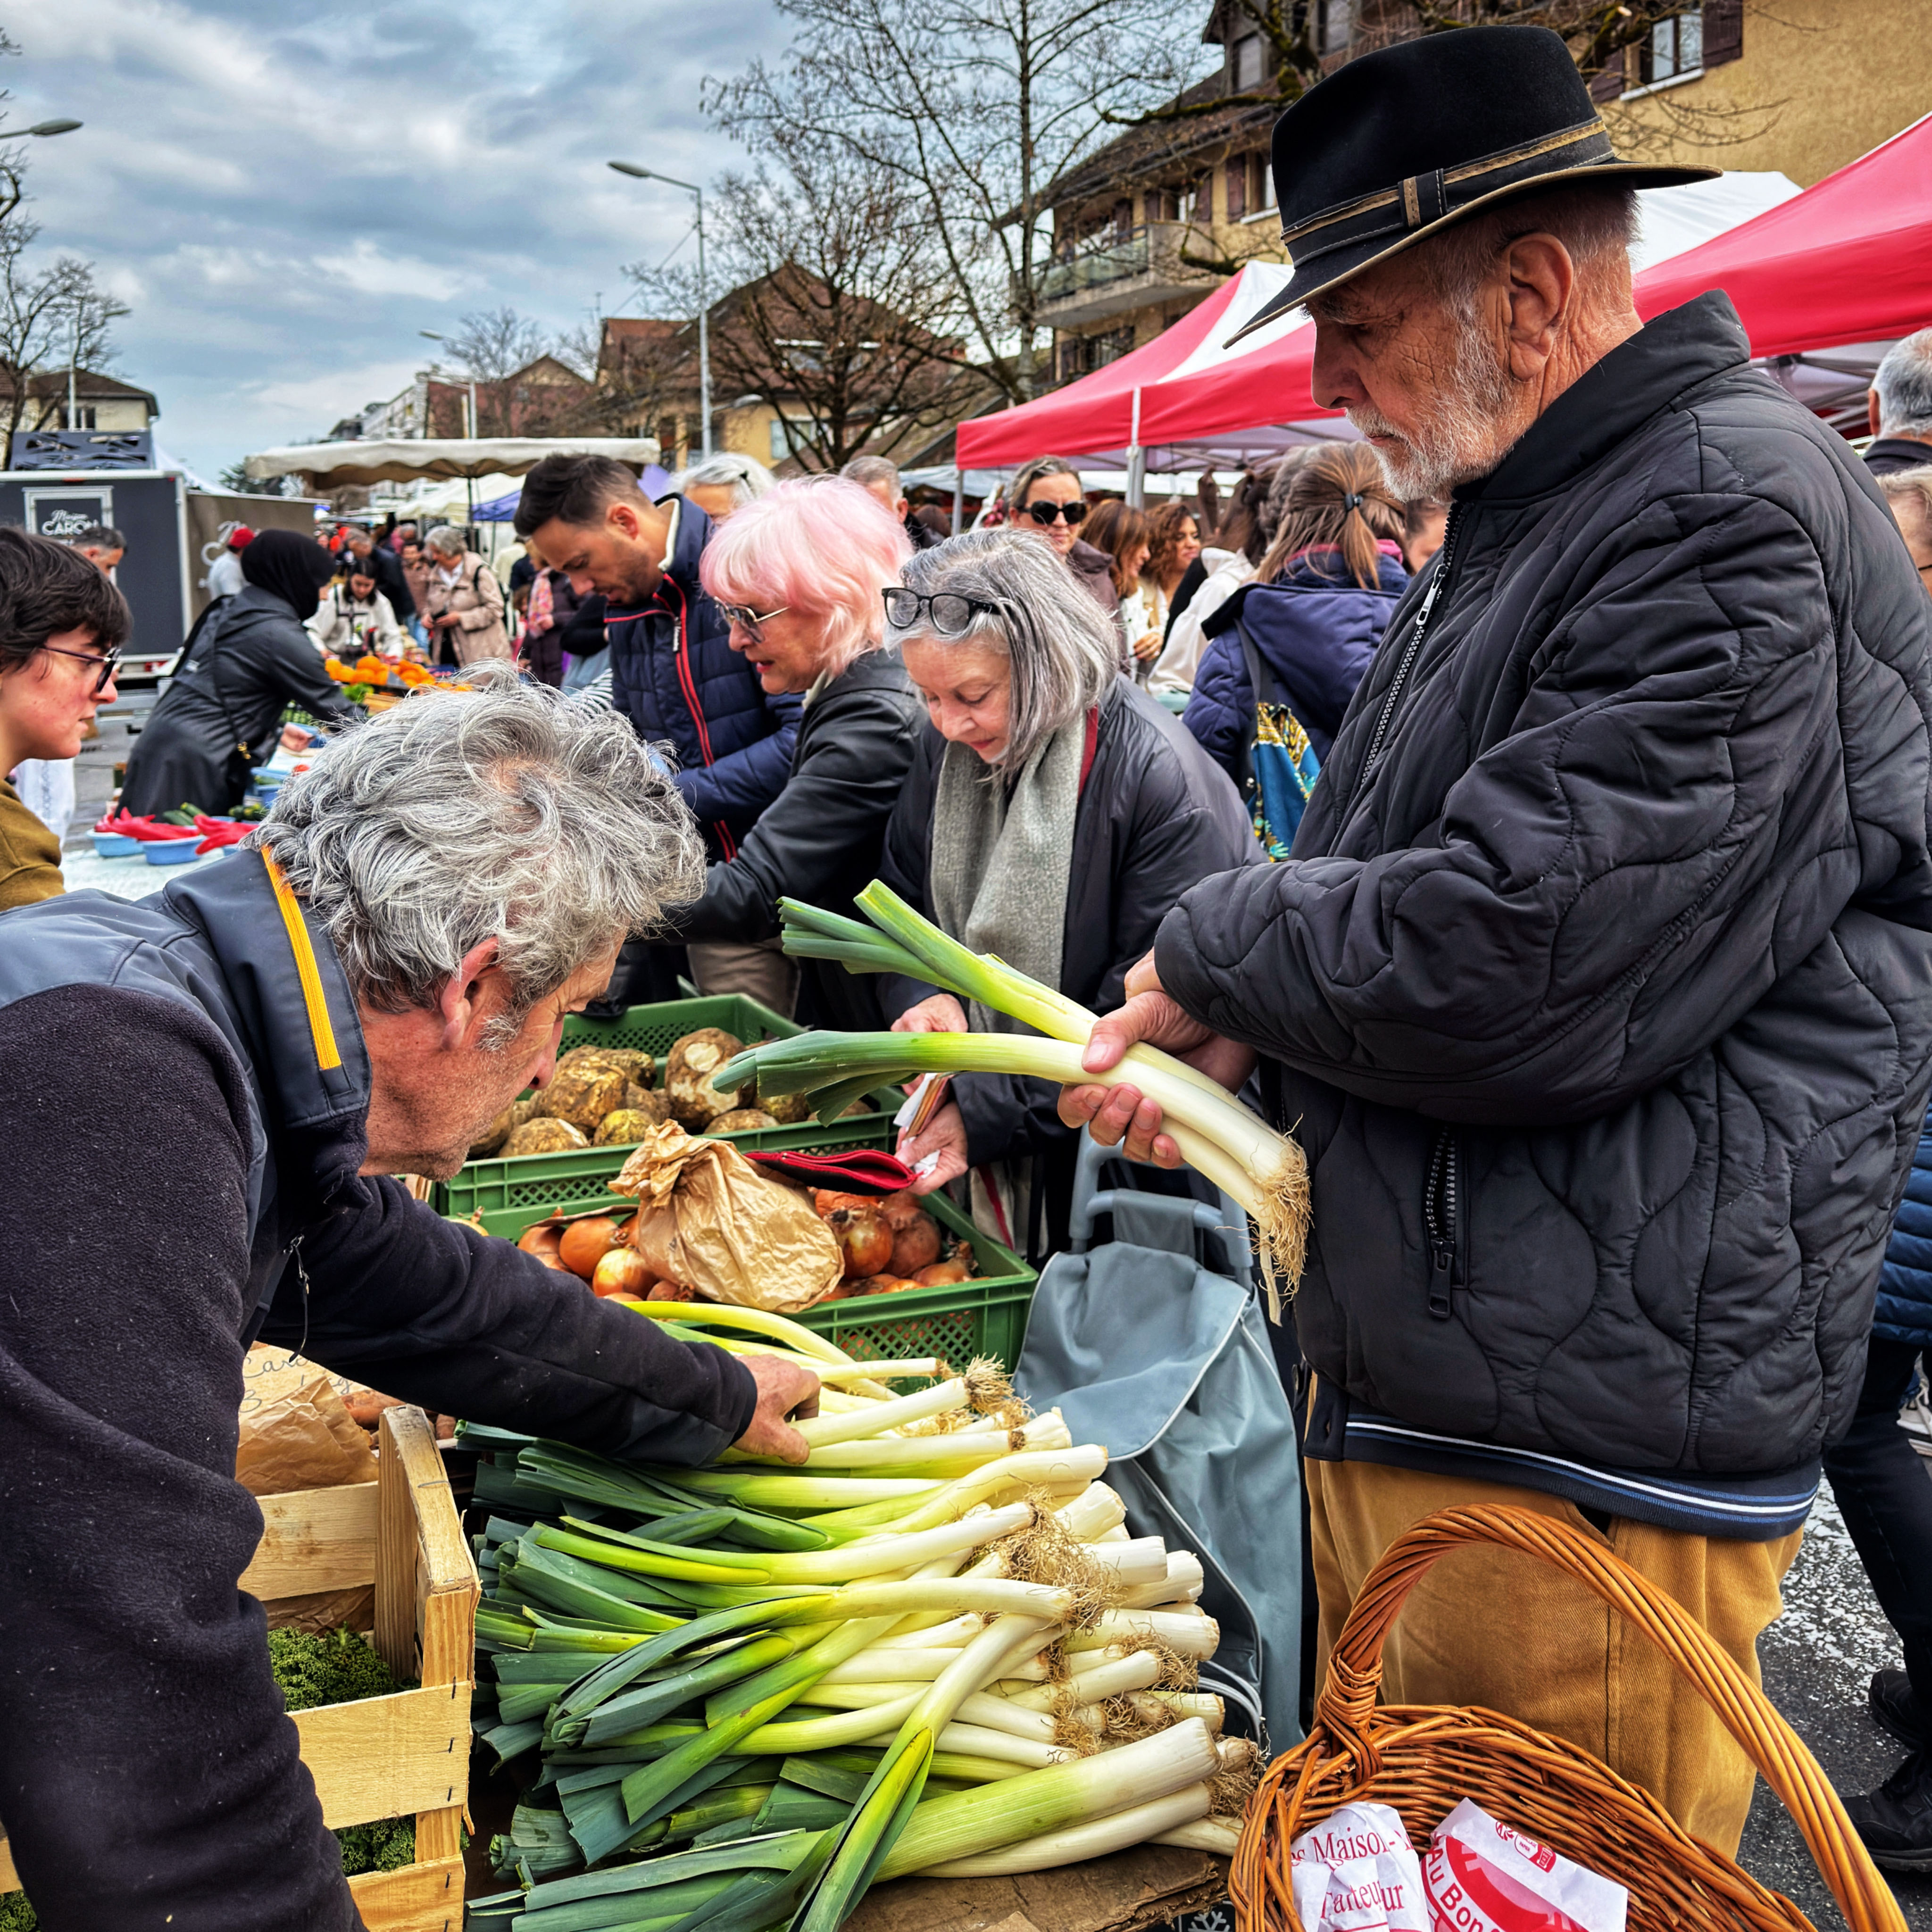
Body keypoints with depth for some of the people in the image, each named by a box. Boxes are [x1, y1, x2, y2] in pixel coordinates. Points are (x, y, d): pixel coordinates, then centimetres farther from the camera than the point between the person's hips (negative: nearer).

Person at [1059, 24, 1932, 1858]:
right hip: (1402, 1373, 10)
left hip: (1585, 1440, -10)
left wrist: (1217, 951, -10)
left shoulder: (1738, 521, -18)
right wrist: (1230, 1038, 4)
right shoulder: (1511, 528, 14)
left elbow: (1515, 968, -28)